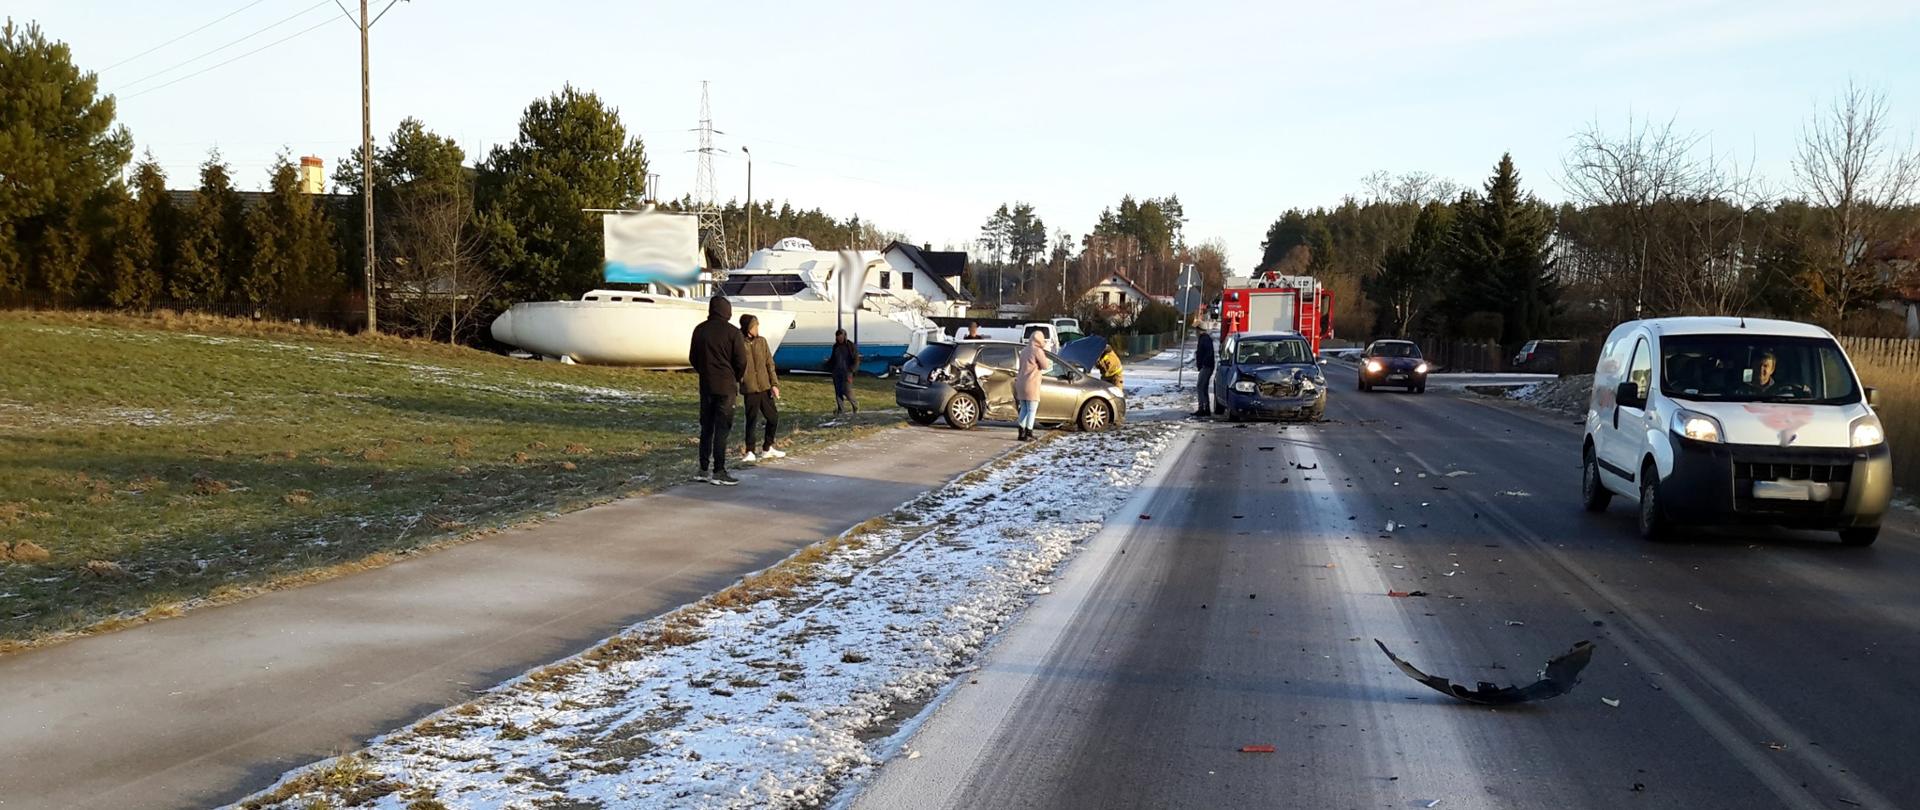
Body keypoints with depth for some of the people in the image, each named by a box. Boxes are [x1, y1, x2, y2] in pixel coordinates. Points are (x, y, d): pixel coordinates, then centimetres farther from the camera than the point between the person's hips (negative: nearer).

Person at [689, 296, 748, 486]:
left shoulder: (700, 330, 5)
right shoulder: (733, 332, -11)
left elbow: (693, 358, 11)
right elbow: (741, 361, -9)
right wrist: (736, 378, 8)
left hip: (706, 385, 5)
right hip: (726, 386, -5)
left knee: (706, 428, 13)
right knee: (722, 429, -3)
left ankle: (703, 470, 16)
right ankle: (719, 472, -4)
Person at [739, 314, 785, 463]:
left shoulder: (762, 341, 6)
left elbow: (770, 364, 8)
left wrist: (774, 384, 2)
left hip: (765, 387, 5)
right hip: (750, 389, -5)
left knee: (773, 418, 10)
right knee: (751, 420, 0)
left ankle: (767, 449, 25)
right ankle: (749, 452, 11)